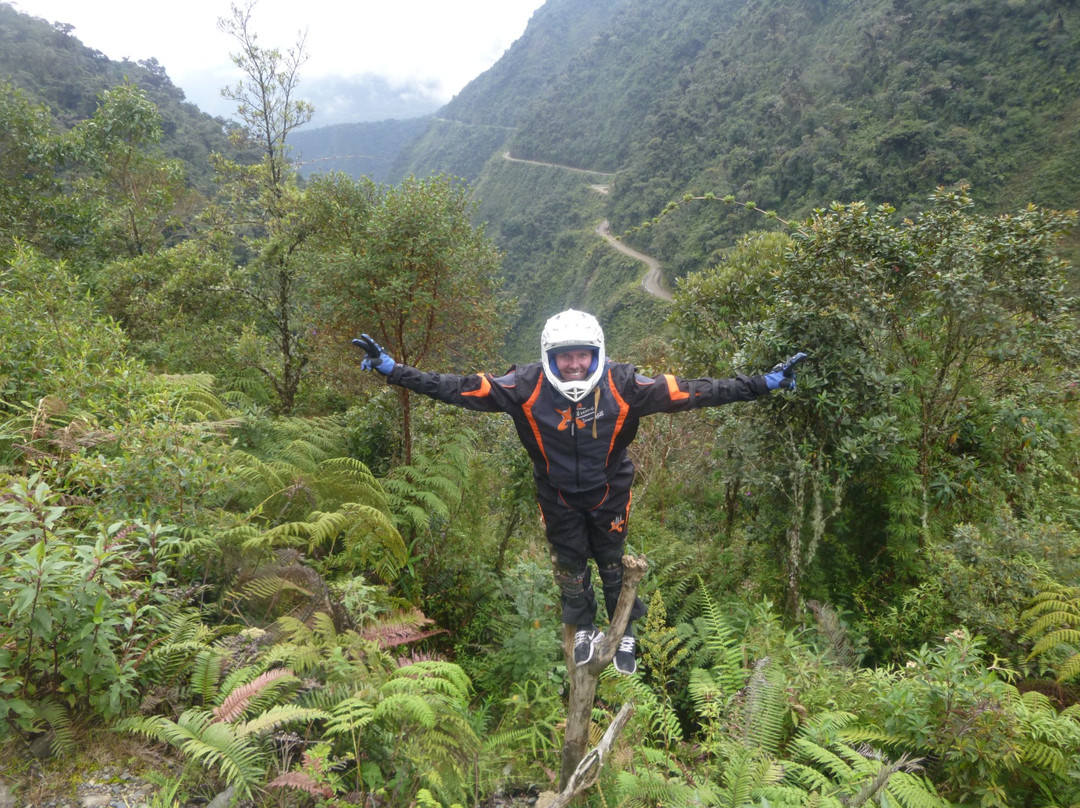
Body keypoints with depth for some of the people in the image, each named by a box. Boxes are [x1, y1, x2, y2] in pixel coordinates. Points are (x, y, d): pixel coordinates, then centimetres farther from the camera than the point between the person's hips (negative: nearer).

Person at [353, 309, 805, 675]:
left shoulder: (622, 385, -26)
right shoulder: (527, 387, -27)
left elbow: (689, 392, -25)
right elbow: (460, 389, -27)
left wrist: (763, 384, -29)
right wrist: (390, 368, -32)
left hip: (609, 491, -1)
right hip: (557, 494, 1)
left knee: (614, 562, 14)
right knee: (569, 562, 17)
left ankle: (626, 631, 42)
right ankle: (584, 628, 45)